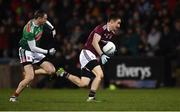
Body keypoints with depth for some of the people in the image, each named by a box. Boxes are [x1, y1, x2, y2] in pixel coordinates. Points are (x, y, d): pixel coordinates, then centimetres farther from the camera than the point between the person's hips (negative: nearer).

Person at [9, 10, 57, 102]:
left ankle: (28, 73, 7)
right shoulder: (29, 30, -29)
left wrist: (52, 29, 20)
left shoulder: (40, 22, -5)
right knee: (30, 77, -24)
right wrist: (47, 52, -24)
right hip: (26, 51, -8)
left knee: (52, 70, -1)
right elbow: (32, 48, -25)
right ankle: (14, 96, -11)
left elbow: (46, 22, 23)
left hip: (36, 52, 8)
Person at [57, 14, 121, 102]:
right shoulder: (102, 28, -13)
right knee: (100, 75, -23)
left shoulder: (111, 33, 13)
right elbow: (94, 42, -22)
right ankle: (91, 97, -20)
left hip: (93, 56, 9)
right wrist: (102, 55, -31)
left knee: (82, 84, 4)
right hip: (87, 53, -9)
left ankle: (64, 74, 18)